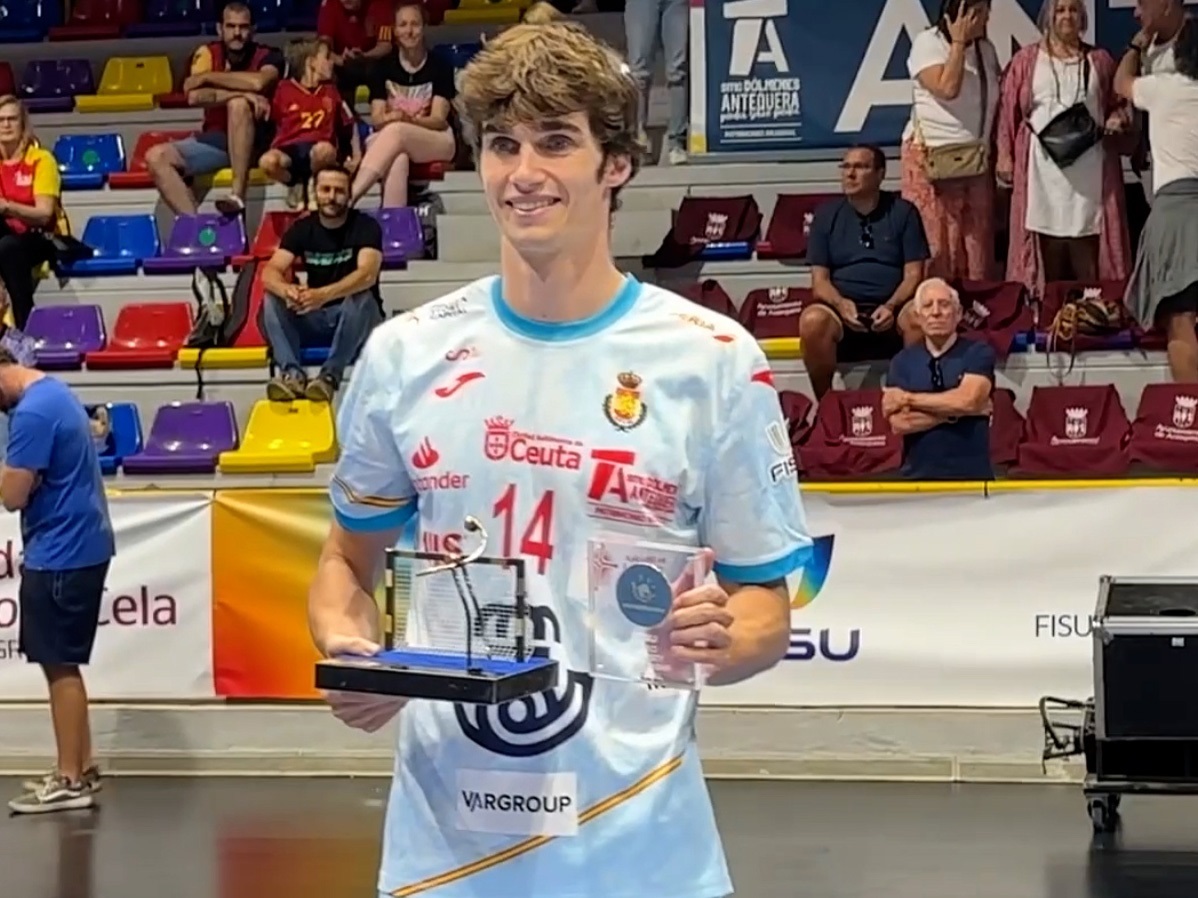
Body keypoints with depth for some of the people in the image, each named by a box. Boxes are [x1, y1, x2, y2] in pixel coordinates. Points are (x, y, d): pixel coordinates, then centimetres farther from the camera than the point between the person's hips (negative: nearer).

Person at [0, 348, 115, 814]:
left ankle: (70, 780, 3)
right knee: (64, 663, 16)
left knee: (60, 666, -2)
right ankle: (82, 767, 23)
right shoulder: (54, 392, 12)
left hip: (60, 556, -10)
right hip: (79, 547, 10)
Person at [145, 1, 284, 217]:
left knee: (238, 104, -34)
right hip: (215, 139, 4)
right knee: (156, 157, -16)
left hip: (255, 141, -4)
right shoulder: (208, 53, 0)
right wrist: (241, 92, -28)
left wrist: (206, 77, -21)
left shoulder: (268, 56, -7)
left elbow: (258, 82, -32)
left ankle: (237, 195, -37)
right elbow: (195, 97, -17)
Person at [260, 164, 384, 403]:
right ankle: (292, 373, -37)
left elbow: (367, 274, -28)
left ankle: (330, 376, -39)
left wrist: (323, 294, -46)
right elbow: (270, 272, -12)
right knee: (272, 299, -20)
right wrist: (286, 289, -39)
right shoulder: (303, 228, 0)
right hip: (314, 319, 4)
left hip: (357, 319, -4)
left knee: (361, 299, -35)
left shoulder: (365, 226, -10)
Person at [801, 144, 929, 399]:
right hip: (842, 310, 1)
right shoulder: (826, 214, 10)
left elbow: (913, 275, 2)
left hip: (891, 310, -1)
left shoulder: (903, 212, 8)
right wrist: (841, 304, -17)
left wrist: (891, 306, -18)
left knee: (918, 318, -36)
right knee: (813, 319, -35)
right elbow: (819, 279, 5)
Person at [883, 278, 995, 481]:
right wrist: (955, 411, -8)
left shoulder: (978, 353, 2)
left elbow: (968, 400, -15)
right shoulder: (902, 361, 8)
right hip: (918, 474, 1)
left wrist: (908, 399, -6)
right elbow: (900, 422, -4)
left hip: (971, 474, -1)